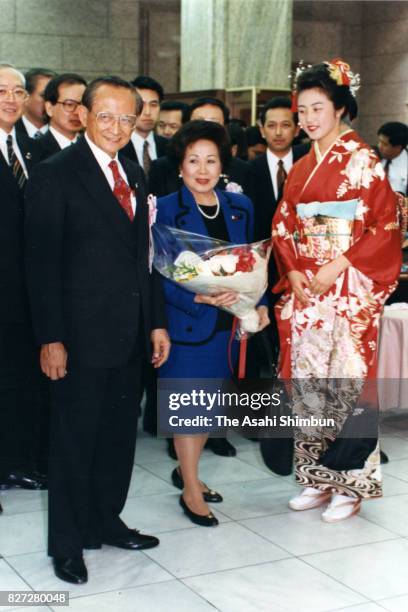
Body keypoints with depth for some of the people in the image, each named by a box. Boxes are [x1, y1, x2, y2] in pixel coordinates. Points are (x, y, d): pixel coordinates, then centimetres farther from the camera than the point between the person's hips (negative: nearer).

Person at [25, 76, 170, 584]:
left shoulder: (134, 175, 12)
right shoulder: (56, 173, -9)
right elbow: (42, 262, -12)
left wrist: (156, 322, 11)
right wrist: (50, 338, -16)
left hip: (129, 332, 7)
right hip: (81, 332, -6)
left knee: (119, 432, 15)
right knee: (74, 437, 5)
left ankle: (105, 522, 32)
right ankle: (67, 543, 19)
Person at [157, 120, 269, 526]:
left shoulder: (240, 207, 7)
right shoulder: (166, 210, -8)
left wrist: (258, 304, -1)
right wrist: (198, 298, -24)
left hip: (227, 321, 5)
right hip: (187, 322, -5)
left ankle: (186, 470, 35)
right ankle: (191, 490, 15)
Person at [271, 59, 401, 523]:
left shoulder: (363, 160, -4)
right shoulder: (301, 168, 14)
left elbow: (385, 225, -10)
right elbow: (283, 226, 14)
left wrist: (339, 266, -16)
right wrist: (293, 272, -3)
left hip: (348, 288, -6)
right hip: (303, 288, 6)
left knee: (347, 380, -3)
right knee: (307, 380, 7)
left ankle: (351, 483, 8)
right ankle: (318, 478, 18)